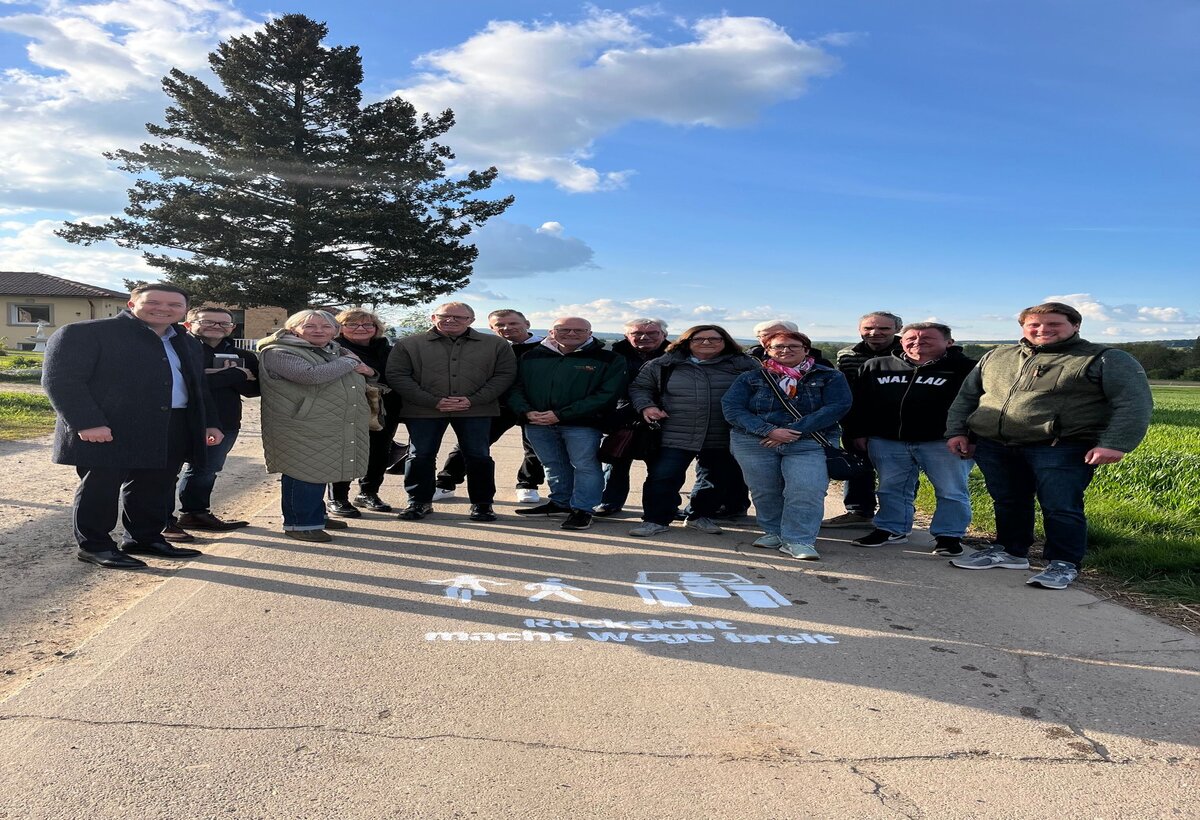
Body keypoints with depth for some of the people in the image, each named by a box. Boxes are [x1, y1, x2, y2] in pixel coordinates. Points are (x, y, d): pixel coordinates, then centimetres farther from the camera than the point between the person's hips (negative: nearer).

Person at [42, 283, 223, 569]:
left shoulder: (188, 344, 17)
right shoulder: (84, 333, -5)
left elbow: (198, 388, 24)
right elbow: (61, 379, -12)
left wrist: (210, 424, 13)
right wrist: (86, 423, -21)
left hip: (171, 433, 6)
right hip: (107, 432, -6)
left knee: (155, 490, 11)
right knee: (99, 489, 3)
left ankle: (144, 539, 27)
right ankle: (94, 545, 17)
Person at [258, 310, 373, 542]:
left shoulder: (336, 352, 16)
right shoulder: (279, 353, -10)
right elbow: (312, 375, -26)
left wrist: (356, 366, 8)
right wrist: (349, 363, -13)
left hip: (338, 431, 8)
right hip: (302, 429, -8)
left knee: (319, 474, 16)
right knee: (304, 477, -4)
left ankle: (316, 516, 29)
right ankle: (299, 523, 9)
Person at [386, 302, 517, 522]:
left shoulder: (496, 345, 5)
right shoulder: (409, 344, 4)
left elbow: (505, 374, 0)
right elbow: (397, 375, -2)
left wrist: (473, 400, -11)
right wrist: (434, 401, -11)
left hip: (476, 411, 0)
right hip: (424, 411, 0)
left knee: (479, 456, 2)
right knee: (420, 456, 3)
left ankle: (482, 503, 16)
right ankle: (419, 502, 18)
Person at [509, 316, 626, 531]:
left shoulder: (608, 360, -2)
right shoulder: (532, 357, 10)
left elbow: (606, 395, -12)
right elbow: (516, 388, 9)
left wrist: (561, 415, -16)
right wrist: (526, 412, -13)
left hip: (582, 424, -4)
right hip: (537, 423, 4)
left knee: (584, 465, -2)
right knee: (554, 465, 15)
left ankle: (582, 509, 10)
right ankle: (561, 503, 31)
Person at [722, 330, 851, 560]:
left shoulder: (829, 377, 7)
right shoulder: (751, 378, 9)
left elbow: (837, 407, -7)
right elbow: (732, 409, -3)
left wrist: (795, 430, -16)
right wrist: (769, 431, -17)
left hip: (809, 443, -2)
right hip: (754, 443, 2)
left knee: (806, 489, -17)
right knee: (764, 491, 6)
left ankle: (798, 540, -8)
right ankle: (773, 532, 26)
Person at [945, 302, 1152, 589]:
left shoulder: (1107, 360, 1)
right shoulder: (995, 357, 14)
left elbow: (1134, 404, -5)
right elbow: (966, 396, 21)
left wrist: (1114, 444, -17)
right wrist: (956, 431, 11)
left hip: (1061, 450, -5)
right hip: (993, 447, 5)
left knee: (1060, 509, -5)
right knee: (1007, 503, 14)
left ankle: (1063, 564, 10)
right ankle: (1010, 551, 29)